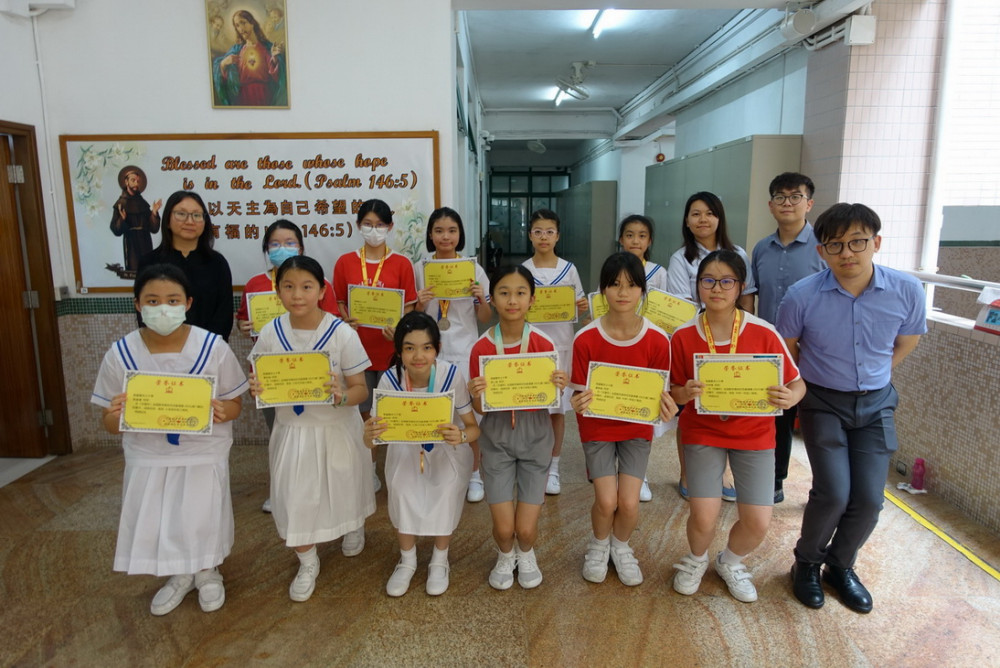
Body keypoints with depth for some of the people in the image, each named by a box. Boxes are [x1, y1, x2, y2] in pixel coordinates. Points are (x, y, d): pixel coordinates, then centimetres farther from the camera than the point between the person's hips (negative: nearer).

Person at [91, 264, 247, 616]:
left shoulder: (213, 347, -15)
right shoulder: (120, 353, -10)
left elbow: (235, 404, -4)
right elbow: (110, 424, -2)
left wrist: (222, 412, -28)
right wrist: (116, 415, -25)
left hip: (204, 455, -2)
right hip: (148, 458, 2)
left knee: (203, 520, 7)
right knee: (152, 522, 11)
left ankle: (208, 572, 42)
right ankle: (179, 576, 44)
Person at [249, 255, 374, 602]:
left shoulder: (342, 334, -17)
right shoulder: (270, 333, -8)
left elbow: (361, 389, -13)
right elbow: (260, 381, 3)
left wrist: (341, 396, -34)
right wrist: (256, 389, -20)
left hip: (336, 428, -2)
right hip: (291, 430, 2)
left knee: (344, 489, 17)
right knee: (292, 498, 4)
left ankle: (355, 527, 53)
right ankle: (307, 563, 30)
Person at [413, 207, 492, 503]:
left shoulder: (473, 268, 0)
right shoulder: (419, 269, 2)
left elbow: (485, 318, 4)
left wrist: (481, 298, -15)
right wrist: (420, 303, -13)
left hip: (464, 351, -1)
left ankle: (474, 476, 23)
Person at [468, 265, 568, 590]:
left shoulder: (544, 345, -9)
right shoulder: (481, 348, -9)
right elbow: (480, 408, -3)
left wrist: (558, 387, -22)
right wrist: (476, 395, -25)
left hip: (534, 434, 0)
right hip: (496, 437, 0)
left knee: (526, 528, 3)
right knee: (503, 527, 1)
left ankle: (526, 555, 40)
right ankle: (505, 557, 38)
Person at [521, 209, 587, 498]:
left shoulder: (568, 268, 2)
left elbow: (578, 305, 7)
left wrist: (583, 306, -14)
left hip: (561, 344, 0)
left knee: (557, 407, 6)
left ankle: (553, 467, 19)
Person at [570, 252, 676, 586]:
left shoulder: (658, 340, -12)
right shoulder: (585, 339, -16)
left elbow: (660, 389, -2)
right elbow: (580, 393, -9)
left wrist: (666, 404, -25)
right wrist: (579, 403, -32)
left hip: (637, 428, 1)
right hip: (597, 426, -1)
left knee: (629, 503, -7)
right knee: (606, 501, -10)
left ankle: (621, 547, 29)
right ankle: (598, 546, 25)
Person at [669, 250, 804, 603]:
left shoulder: (763, 333, -13)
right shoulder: (683, 336, -10)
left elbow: (796, 382, -6)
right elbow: (674, 391, -2)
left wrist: (790, 397, -29)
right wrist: (685, 393, -25)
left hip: (754, 433, 1)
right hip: (702, 431, -1)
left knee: (758, 523, -3)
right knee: (704, 517, -11)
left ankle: (730, 561, 33)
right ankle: (696, 560, 27)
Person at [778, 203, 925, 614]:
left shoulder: (907, 291, -13)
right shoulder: (802, 296, -19)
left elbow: (906, 343, 8)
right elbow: (786, 348, 1)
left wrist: (871, 377, 9)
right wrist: (810, 384, 7)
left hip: (876, 403, 3)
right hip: (823, 402, -2)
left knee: (869, 499, -2)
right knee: (833, 493, -13)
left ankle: (841, 566, 27)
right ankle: (807, 563, 16)